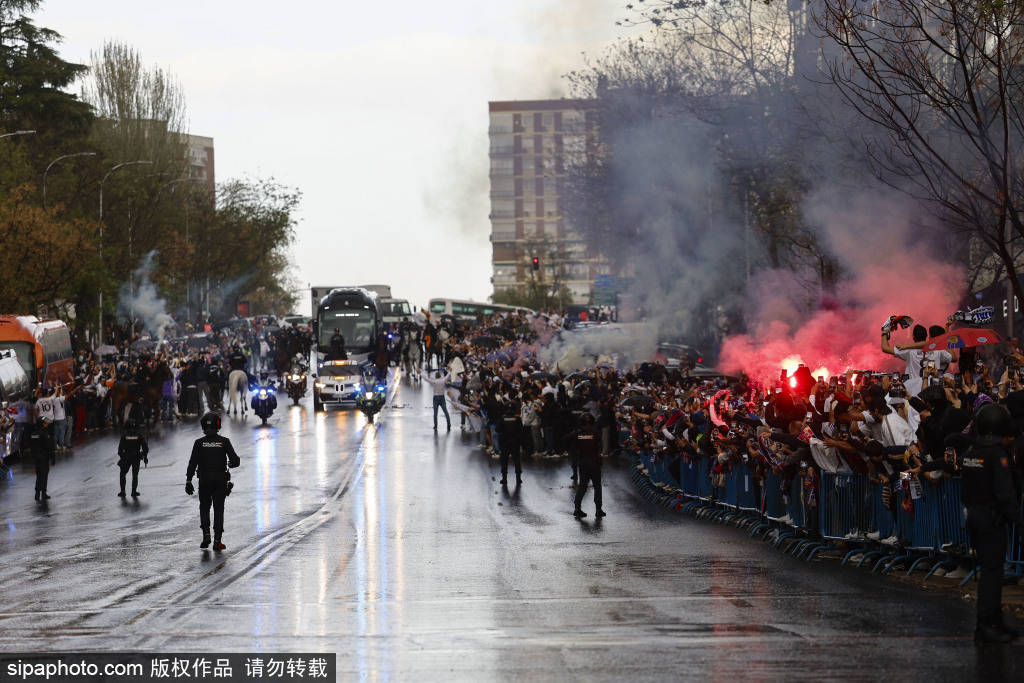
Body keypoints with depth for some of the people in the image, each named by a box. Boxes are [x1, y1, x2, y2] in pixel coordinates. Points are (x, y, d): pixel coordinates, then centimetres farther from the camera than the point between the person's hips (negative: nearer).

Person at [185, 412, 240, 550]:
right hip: (221, 481, 0)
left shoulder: (199, 443, -5)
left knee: (204, 507, 17)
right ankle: (217, 541, 2)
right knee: (219, 509, 7)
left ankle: (206, 534, 0)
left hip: (204, 481, 0)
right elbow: (235, 460, -8)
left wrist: (188, 481, -2)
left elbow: (192, 463, -7)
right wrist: (230, 464, 16)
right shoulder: (224, 442, -5)